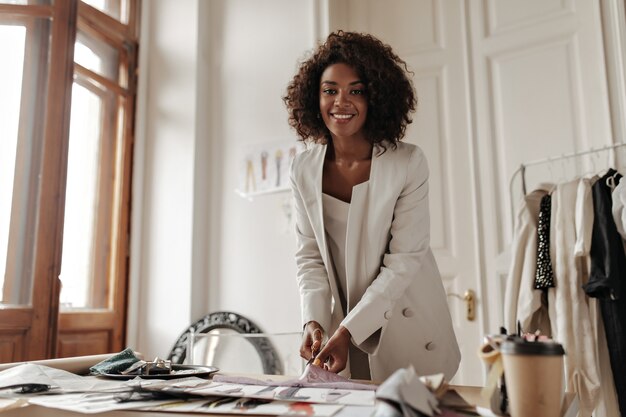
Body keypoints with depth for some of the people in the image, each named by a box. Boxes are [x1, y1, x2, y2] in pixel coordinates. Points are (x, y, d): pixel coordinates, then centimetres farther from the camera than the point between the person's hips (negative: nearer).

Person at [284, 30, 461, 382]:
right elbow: (310, 255, -1)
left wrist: (348, 329, -21)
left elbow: (404, 260, -17)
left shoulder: (409, 163, -18)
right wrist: (314, 320, -15)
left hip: (406, 330, -2)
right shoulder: (304, 169, -6)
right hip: (341, 328, 3)